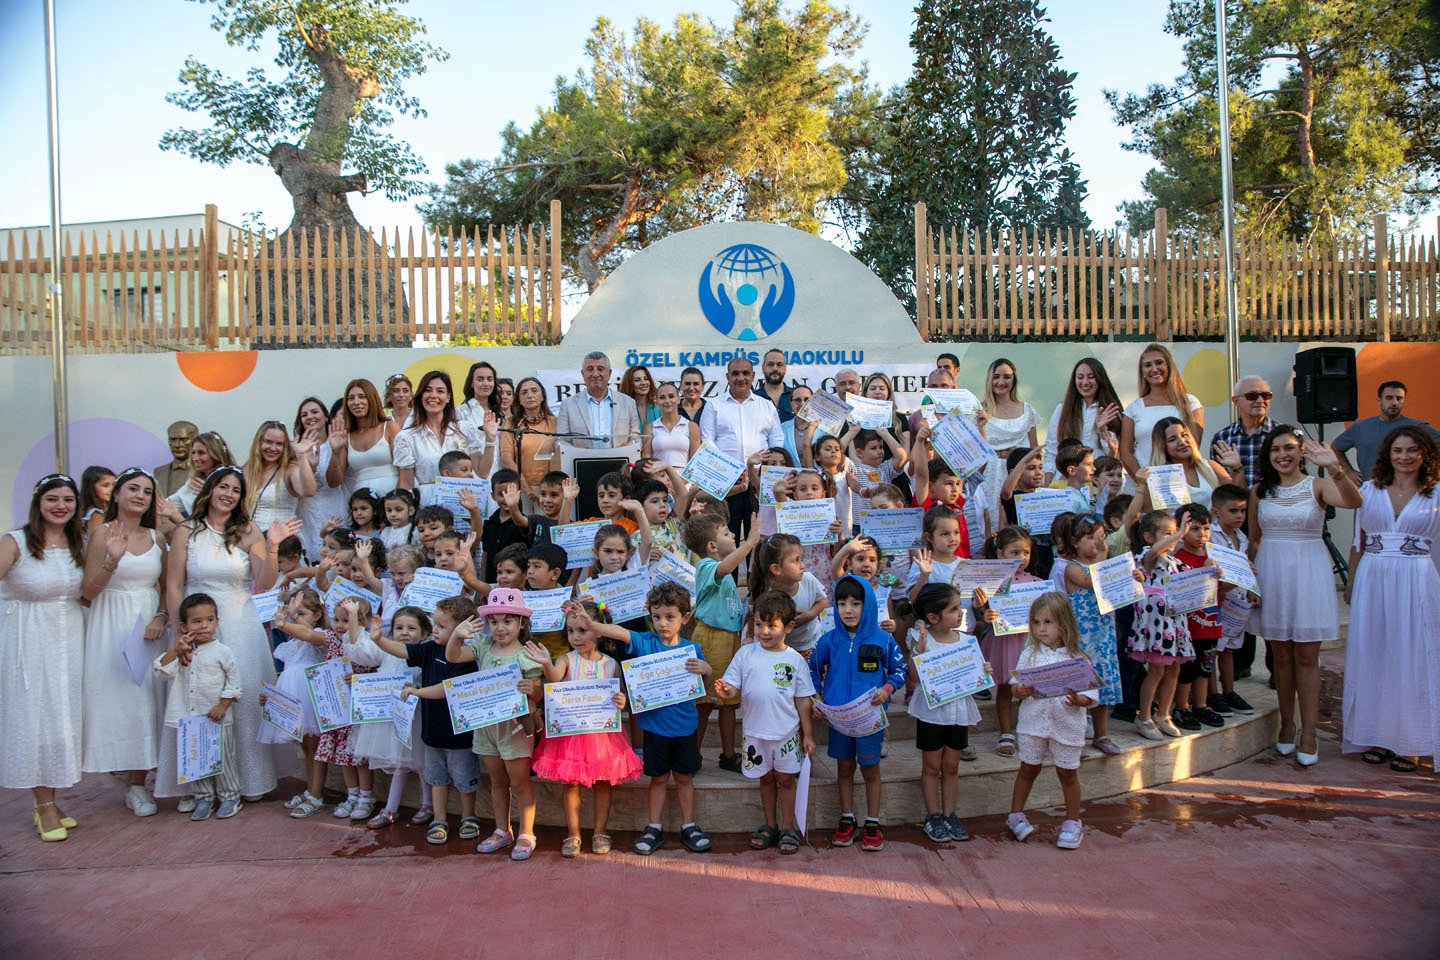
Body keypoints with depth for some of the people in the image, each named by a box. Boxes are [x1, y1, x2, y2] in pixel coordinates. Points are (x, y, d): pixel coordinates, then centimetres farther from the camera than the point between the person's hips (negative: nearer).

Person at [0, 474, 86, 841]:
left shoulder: (77, 543, 9)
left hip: (69, 638, 5)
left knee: (63, 717, 7)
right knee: (34, 717, -1)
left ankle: (49, 803, 19)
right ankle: (45, 806, 9)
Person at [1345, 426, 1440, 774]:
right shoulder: (1369, 490, 8)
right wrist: (1351, 585, 8)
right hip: (1372, 582, 2)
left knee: (1412, 660, 1)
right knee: (1372, 657, 6)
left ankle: (1409, 744, 11)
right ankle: (1376, 738, 18)